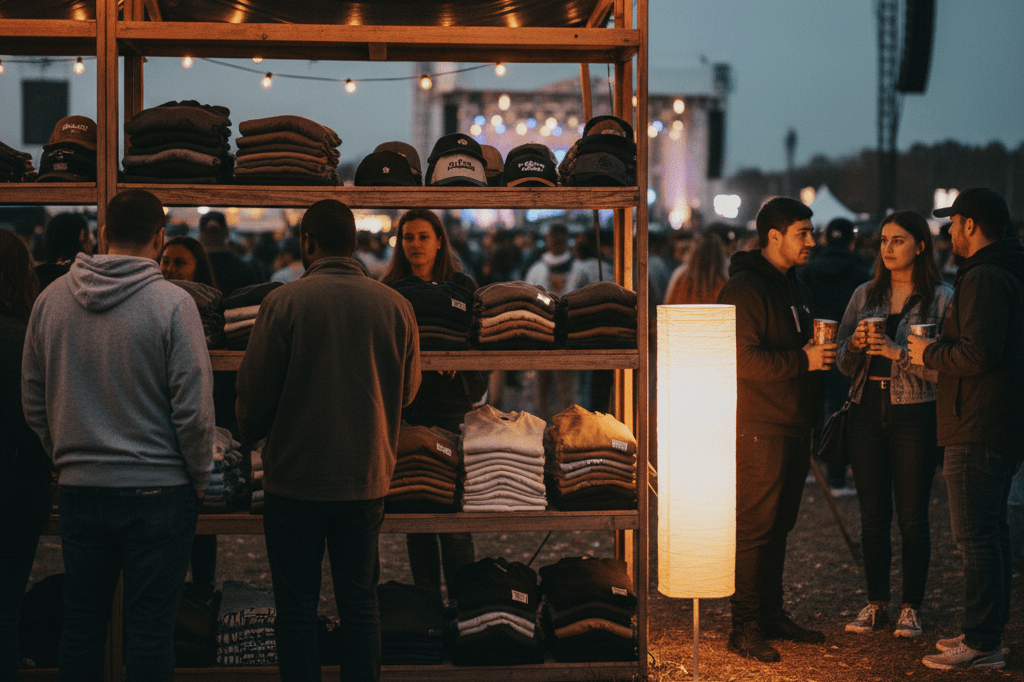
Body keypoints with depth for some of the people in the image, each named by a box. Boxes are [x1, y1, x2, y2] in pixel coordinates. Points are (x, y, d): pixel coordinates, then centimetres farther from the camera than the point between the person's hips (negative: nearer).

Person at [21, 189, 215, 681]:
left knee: (80, 623, 14)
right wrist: (198, 479, 2)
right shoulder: (172, 304, -11)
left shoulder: (49, 301, 3)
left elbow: (34, 405, 9)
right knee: (150, 631, 4)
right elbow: (194, 409, -12)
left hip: (78, 490, 4)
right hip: (158, 490, -4)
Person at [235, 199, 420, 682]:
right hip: (366, 479, 3)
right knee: (360, 603, 12)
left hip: (295, 479, -3)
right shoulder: (395, 306, 0)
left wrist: (253, 433, 14)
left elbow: (253, 393, -6)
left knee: (296, 609, 6)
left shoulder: (284, 302, -10)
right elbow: (407, 391, 11)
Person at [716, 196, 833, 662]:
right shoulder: (744, 288, -13)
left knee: (778, 526, 15)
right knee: (755, 528, -6)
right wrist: (802, 360, -21)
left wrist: (821, 353, 12)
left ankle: (771, 615, 24)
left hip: (793, 427, 9)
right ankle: (745, 629, -1)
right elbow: (742, 359, -21)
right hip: (759, 428, -9)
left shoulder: (794, 287, 18)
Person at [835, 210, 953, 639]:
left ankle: (911, 608, 12)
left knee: (912, 517, 1)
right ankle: (876, 604, 18)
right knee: (873, 515, 8)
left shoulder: (941, 298, -2)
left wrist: (897, 351, -21)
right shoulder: (865, 295, 11)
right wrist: (854, 345, -9)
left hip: (915, 415, -4)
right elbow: (844, 363, 12)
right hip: (868, 412, 4)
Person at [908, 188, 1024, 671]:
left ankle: (981, 645, -5)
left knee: (975, 536, -7)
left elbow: (976, 354, -25)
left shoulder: (985, 278, -17)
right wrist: (939, 352, 19)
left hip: (976, 430, -11)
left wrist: (930, 354, -9)